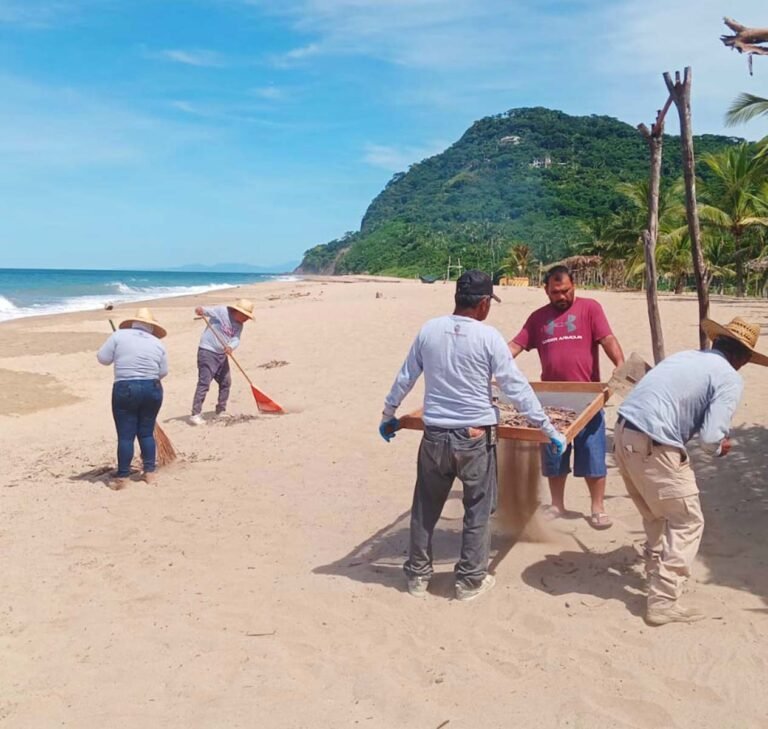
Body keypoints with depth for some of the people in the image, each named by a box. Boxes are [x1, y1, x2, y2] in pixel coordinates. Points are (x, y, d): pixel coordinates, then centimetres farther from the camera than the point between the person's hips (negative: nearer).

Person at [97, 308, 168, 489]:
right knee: (147, 433, 13)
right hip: (152, 390, 3)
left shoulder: (119, 335, -1)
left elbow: (103, 358, 0)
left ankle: (121, 477, 3)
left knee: (125, 436, 0)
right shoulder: (157, 344, 6)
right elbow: (163, 372, 8)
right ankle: (149, 472, 15)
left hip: (125, 390, -3)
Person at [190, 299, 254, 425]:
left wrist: (231, 347, -27)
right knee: (204, 383, -13)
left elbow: (236, 339, -5)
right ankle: (196, 414, -12)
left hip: (222, 354, 8)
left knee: (226, 382, 15)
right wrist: (200, 309, -45)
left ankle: (221, 411, 30)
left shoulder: (239, 325, 6)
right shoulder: (221, 311, -12)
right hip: (207, 352, -8)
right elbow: (208, 310, -21)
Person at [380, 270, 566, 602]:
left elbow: (404, 379, 9)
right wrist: (548, 429, 0)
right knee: (477, 511, 13)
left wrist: (387, 416, 25)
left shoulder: (428, 330, 0)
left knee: (425, 509, 17)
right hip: (474, 437, -3)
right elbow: (517, 388, -8)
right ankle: (470, 580, 22)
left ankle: (418, 575, 28)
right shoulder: (488, 336, -10)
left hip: (434, 435, 3)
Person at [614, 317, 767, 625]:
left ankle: (658, 573, 44)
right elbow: (711, 436, -11)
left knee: (657, 515, 27)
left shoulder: (685, 356, 20)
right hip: (653, 446, -8)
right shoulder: (730, 378, -2)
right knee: (687, 522, 7)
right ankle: (663, 602, 8)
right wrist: (720, 448, 12)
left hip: (624, 434, 8)